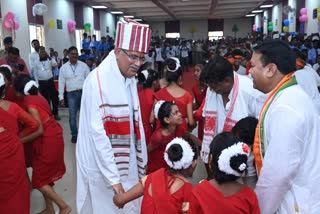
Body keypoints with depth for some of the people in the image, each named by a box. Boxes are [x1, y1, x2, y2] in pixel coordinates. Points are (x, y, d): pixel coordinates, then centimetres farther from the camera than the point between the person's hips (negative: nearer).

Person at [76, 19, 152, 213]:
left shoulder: (130, 78, 3)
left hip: (127, 159, 7)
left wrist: (141, 159, 10)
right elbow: (97, 131, -24)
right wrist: (113, 177, -23)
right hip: (103, 162, -7)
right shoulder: (98, 80, -22)